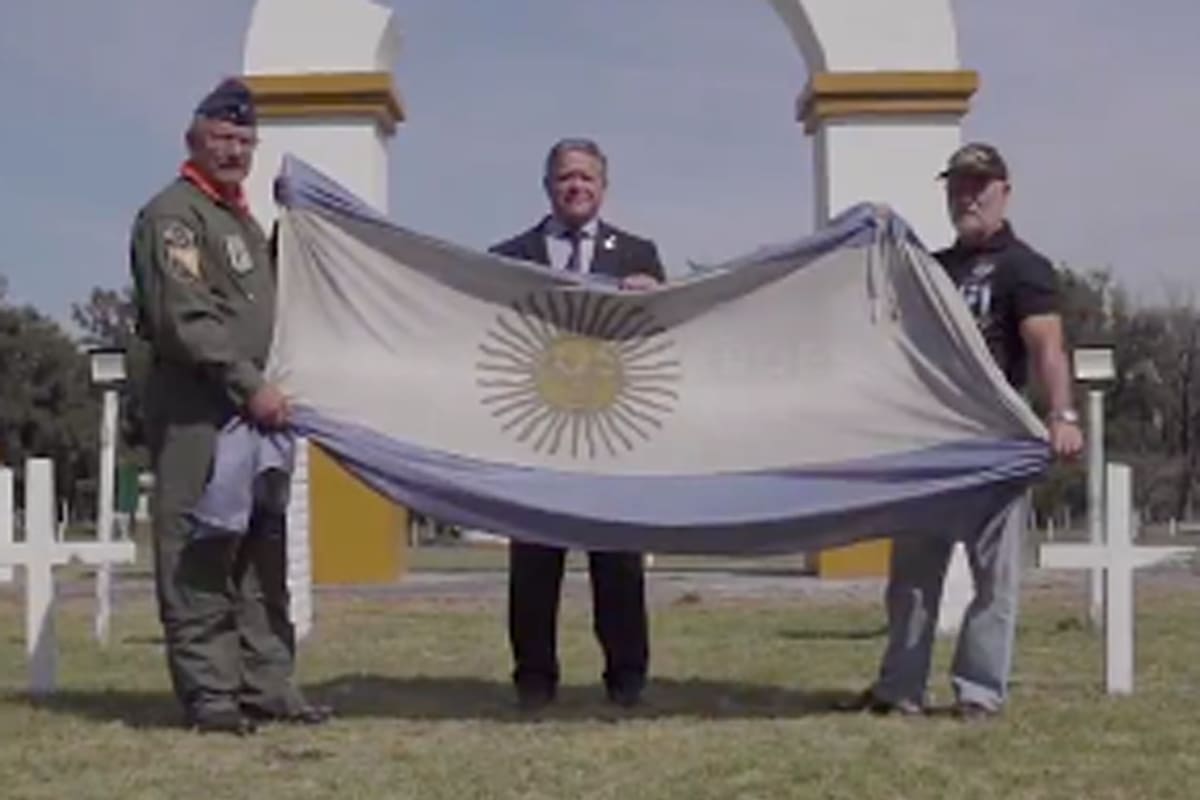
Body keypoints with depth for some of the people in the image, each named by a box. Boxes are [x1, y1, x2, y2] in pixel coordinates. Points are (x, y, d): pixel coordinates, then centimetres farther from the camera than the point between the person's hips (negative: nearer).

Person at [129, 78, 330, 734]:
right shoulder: (172, 214, -7)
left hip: (251, 406, 10)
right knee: (199, 554, -7)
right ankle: (209, 693, -3)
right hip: (195, 408, -9)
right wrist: (251, 383, -20)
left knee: (262, 553, 10)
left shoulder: (243, 219, 22)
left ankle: (266, 686, 16)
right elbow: (184, 318, -18)